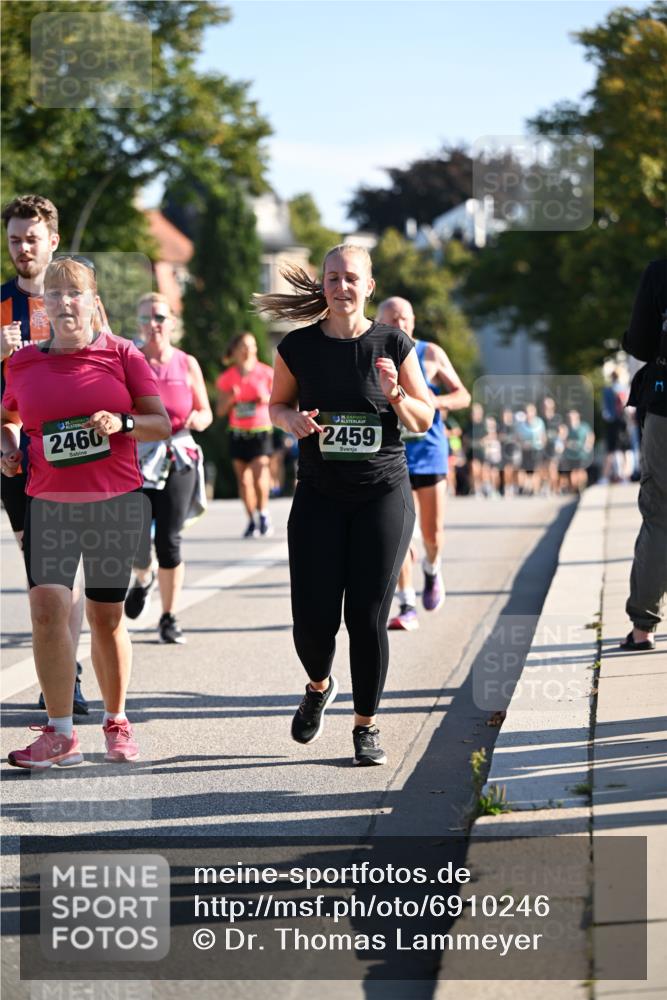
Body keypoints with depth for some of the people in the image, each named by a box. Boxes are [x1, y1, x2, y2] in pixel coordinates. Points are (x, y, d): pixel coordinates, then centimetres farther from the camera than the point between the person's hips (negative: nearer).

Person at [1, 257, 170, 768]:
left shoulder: (122, 354, 0)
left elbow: (162, 423, 0)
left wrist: (122, 423, -18)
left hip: (117, 502, -1)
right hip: (49, 503, 1)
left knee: (106, 616, 6)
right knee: (47, 607, -13)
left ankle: (117, 722, 23)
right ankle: (60, 735, -8)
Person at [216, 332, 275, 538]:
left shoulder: (266, 373, 0)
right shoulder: (227, 378, 4)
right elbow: (220, 411, 6)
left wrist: (267, 399, -13)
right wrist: (229, 399, -13)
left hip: (261, 431, -2)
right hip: (238, 433, 2)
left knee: (259, 474, -16)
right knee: (243, 479, 2)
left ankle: (263, 514, 5)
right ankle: (252, 520, 13)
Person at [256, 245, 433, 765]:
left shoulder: (394, 345, -2)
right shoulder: (298, 346, -1)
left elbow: (425, 420, 3)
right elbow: (278, 404, 13)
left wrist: (394, 394, -17)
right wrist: (292, 418, -10)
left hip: (383, 497, -1)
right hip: (319, 497, 1)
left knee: (368, 617, -2)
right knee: (313, 618, -4)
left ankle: (366, 726, 14)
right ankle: (319, 686, 30)